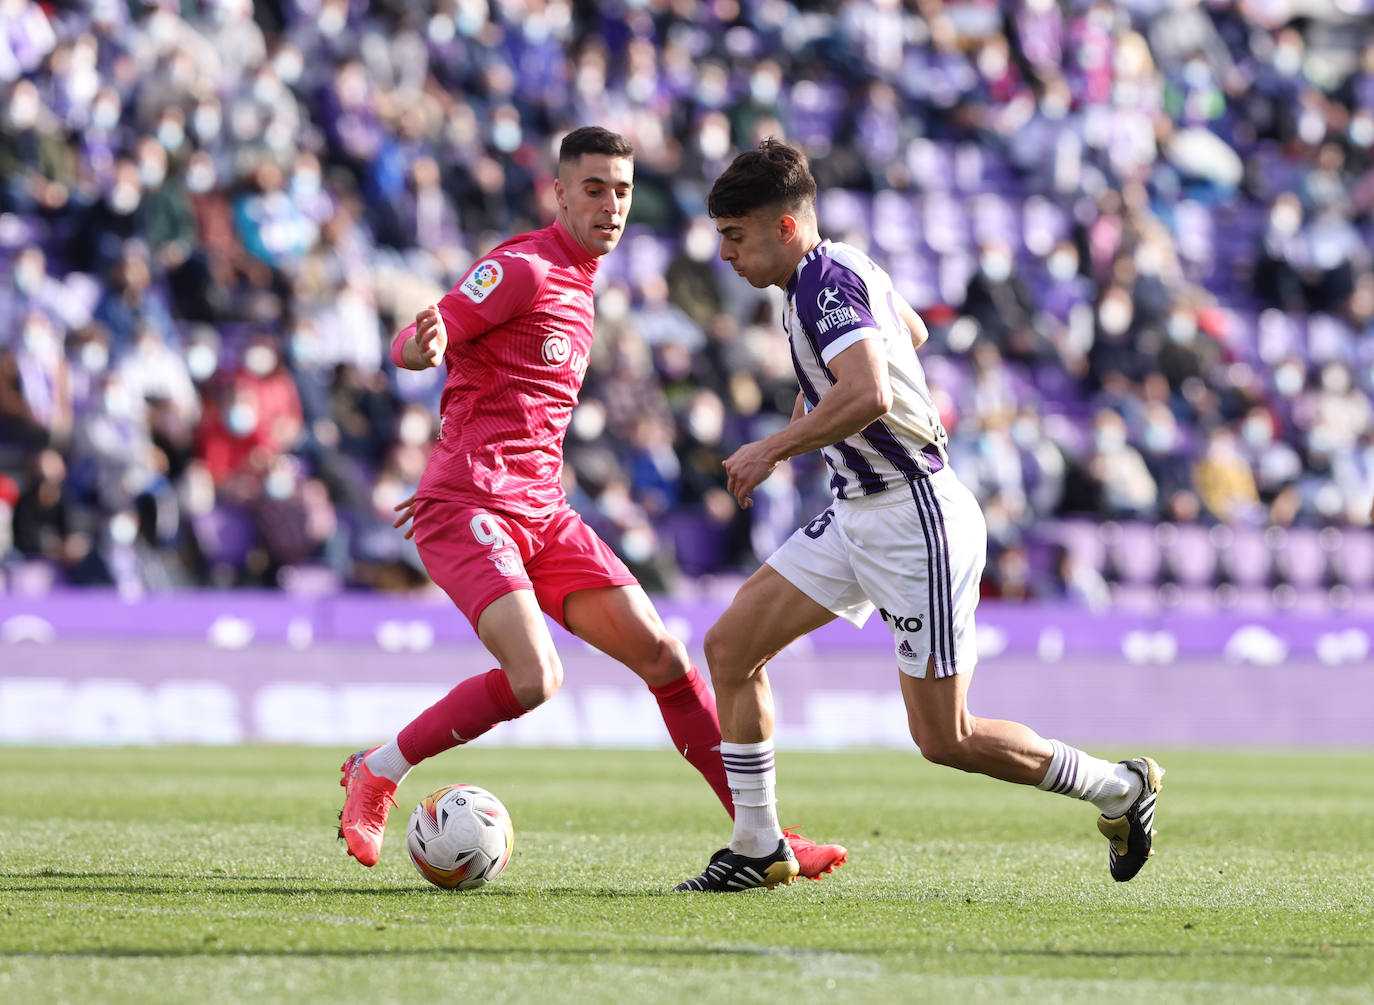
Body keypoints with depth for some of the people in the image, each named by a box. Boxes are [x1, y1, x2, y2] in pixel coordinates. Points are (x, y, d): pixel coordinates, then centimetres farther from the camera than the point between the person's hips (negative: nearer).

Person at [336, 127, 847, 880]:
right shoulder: (522, 268, -8)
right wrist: (425, 345, -38)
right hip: (470, 509, -8)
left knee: (662, 656, 0)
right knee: (534, 677, -25)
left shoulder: (578, 286, 19)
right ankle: (375, 775, -5)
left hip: (543, 513, 8)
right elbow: (407, 349, -15)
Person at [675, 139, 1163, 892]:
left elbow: (867, 396, -37)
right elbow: (910, 331, 29)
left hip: (915, 523, -10)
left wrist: (772, 450, -26)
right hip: (856, 514, 10)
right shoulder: (842, 268, 9)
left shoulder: (830, 282, -20)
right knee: (730, 646, 1)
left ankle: (1121, 788, 14)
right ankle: (758, 851, 8)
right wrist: (812, 406, 26)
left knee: (944, 739, -5)